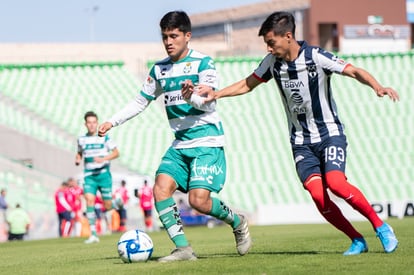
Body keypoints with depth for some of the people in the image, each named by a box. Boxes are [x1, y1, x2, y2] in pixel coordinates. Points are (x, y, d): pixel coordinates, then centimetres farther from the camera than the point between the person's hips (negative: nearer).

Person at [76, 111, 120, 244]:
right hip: (89, 175, 2)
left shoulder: (104, 137, 1)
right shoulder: (81, 139, 10)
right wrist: (77, 159, 3)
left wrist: (103, 159, -17)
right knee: (89, 199, -19)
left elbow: (116, 153, -1)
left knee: (107, 204, -2)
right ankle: (93, 234, -22)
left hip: (103, 174, -2)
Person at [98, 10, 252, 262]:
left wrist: (192, 96, -39)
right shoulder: (160, 69, 11)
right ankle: (183, 248, -11)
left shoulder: (202, 63, -7)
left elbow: (210, 103, -17)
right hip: (181, 144, 6)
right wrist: (112, 122, 10)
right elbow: (140, 102, 20)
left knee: (199, 200, -17)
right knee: (161, 188, -15)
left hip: (208, 141, -6)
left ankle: (238, 223, 12)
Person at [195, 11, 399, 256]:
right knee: (317, 194, -16)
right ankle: (357, 240, 0)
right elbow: (247, 85, 14)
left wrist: (378, 87, -38)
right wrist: (215, 94, 2)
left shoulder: (316, 57, -16)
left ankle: (381, 227, -8)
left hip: (330, 134, -4)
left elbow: (355, 72, -21)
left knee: (336, 183, -26)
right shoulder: (272, 62, 0)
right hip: (301, 141, 4)